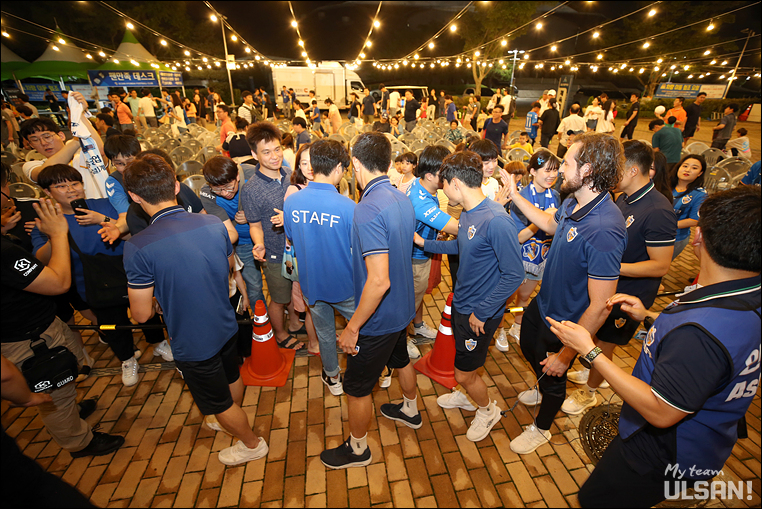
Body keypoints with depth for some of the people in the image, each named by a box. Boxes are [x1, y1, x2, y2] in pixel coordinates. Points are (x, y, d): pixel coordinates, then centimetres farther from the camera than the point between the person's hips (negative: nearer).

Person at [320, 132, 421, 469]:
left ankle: (357, 449, 38)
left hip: (377, 318, -8)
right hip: (402, 308, 9)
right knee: (400, 360, 32)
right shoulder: (403, 200, -2)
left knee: (356, 387, 13)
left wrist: (353, 327, -23)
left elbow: (379, 281, -34)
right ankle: (410, 410, 58)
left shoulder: (369, 209, -30)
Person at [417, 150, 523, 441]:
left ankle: (488, 411, 38)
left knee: (464, 374, 8)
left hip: (480, 313, -8)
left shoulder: (496, 221, -29)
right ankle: (466, 396, 54)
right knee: (462, 365, 26)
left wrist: (482, 312, -21)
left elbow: (514, 274, -27)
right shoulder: (467, 213, -1)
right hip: (461, 303, 8)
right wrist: (423, 243, 17)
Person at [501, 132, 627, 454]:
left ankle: (541, 429, 51)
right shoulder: (573, 202, -9)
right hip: (543, 303, 8)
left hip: (564, 323, -8)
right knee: (528, 347, 32)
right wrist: (515, 195, 12)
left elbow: (599, 307, -33)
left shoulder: (603, 231, -37)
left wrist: (567, 353, -24)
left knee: (553, 376, 19)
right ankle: (542, 389, 66)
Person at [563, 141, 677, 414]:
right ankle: (591, 372, 50)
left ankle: (589, 393, 32)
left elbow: (660, 265, -25)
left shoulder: (658, 212, -27)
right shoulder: (624, 198, 0)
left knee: (603, 344, 9)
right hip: (606, 283, 8)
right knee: (594, 333, 25)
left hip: (627, 295, -8)